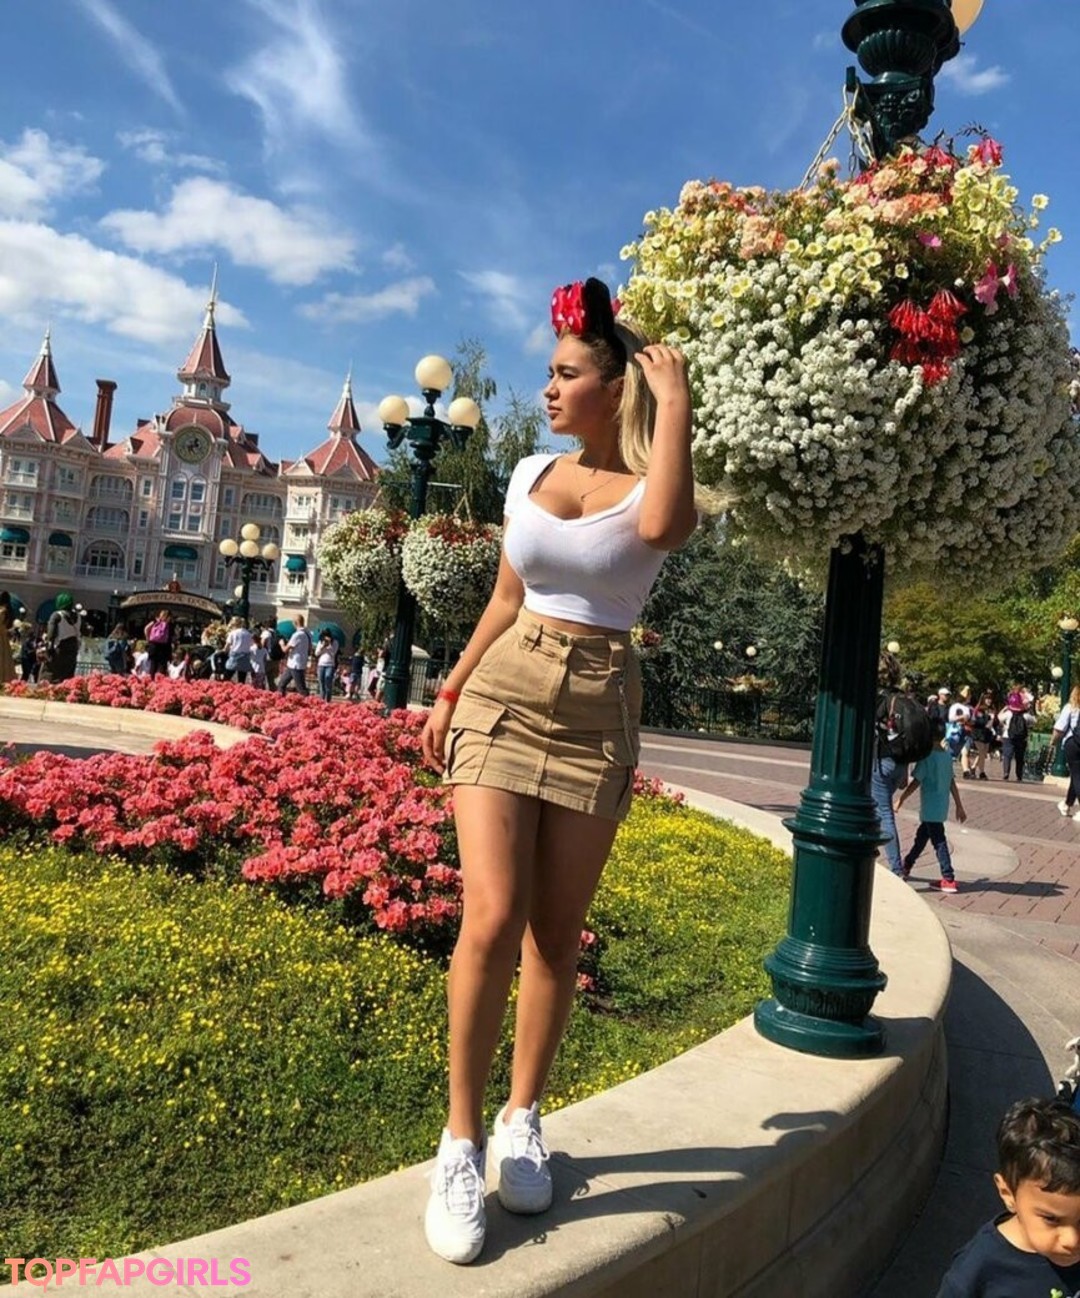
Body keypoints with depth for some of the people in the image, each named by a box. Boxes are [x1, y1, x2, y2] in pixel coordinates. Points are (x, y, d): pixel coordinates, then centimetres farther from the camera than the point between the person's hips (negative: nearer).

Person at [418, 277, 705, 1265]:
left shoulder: (653, 487, -2)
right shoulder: (530, 474, 10)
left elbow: (660, 527, -29)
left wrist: (675, 399, -18)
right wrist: (449, 695, 16)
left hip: (598, 712, -1)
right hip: (502, 694, 2)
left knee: (557, 929, 6)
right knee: (492, 918, -10)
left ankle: (523, 1120, 26)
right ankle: (463, 1140, 6)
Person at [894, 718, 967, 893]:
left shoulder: (927, 757, -15)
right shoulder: (947, 755, 5)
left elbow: (915, 782, -15)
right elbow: (952, 782, 8)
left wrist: (900, 800, -7)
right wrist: (959, 806, 12)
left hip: (930, 808, -8)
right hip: (942, 806, 8)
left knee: (939, 841, -4)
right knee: (921, 836, 18)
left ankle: (949, 880, -3)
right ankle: (905, 867, 31)